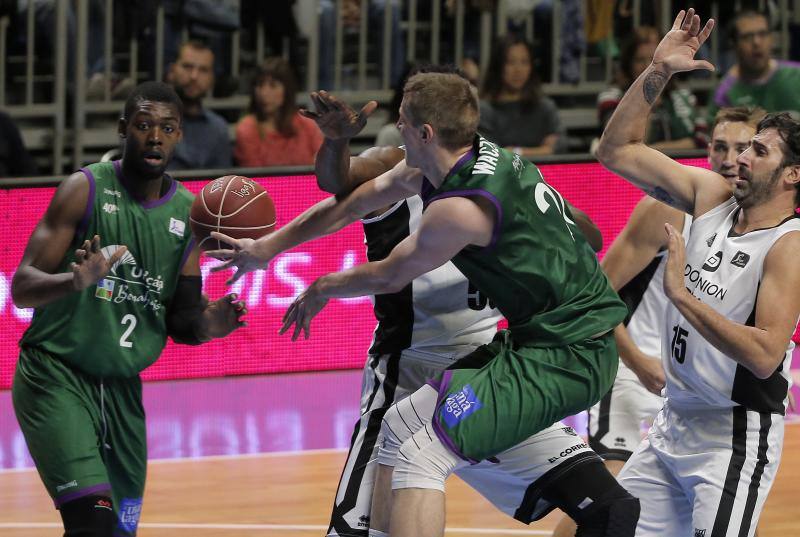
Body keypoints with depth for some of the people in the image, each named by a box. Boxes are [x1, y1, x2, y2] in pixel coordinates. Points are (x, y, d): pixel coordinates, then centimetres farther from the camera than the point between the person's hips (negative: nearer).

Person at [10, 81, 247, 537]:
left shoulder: (189, 215, 7)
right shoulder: (86, 189, -9)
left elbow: (180, 322, 13)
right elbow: (22, 289, -13)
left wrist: (210, 324, -11)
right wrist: (75, 283, -34)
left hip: (123, 388, 6)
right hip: (55, 375, -6)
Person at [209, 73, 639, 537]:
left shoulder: (461, 207, -21)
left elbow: (389, 277, -3)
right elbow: (356, 202, 18)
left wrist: (322, 290, 17)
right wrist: (269, 247, 25)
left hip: (564, 355, -10)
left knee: (418, 450, -12)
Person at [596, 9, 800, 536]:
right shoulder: (713, 195, 4)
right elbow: (617, 150, 9)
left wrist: (681, 294, -26)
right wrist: (658, 72, -1)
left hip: (736, 438, -8)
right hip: (675, 424, 8)